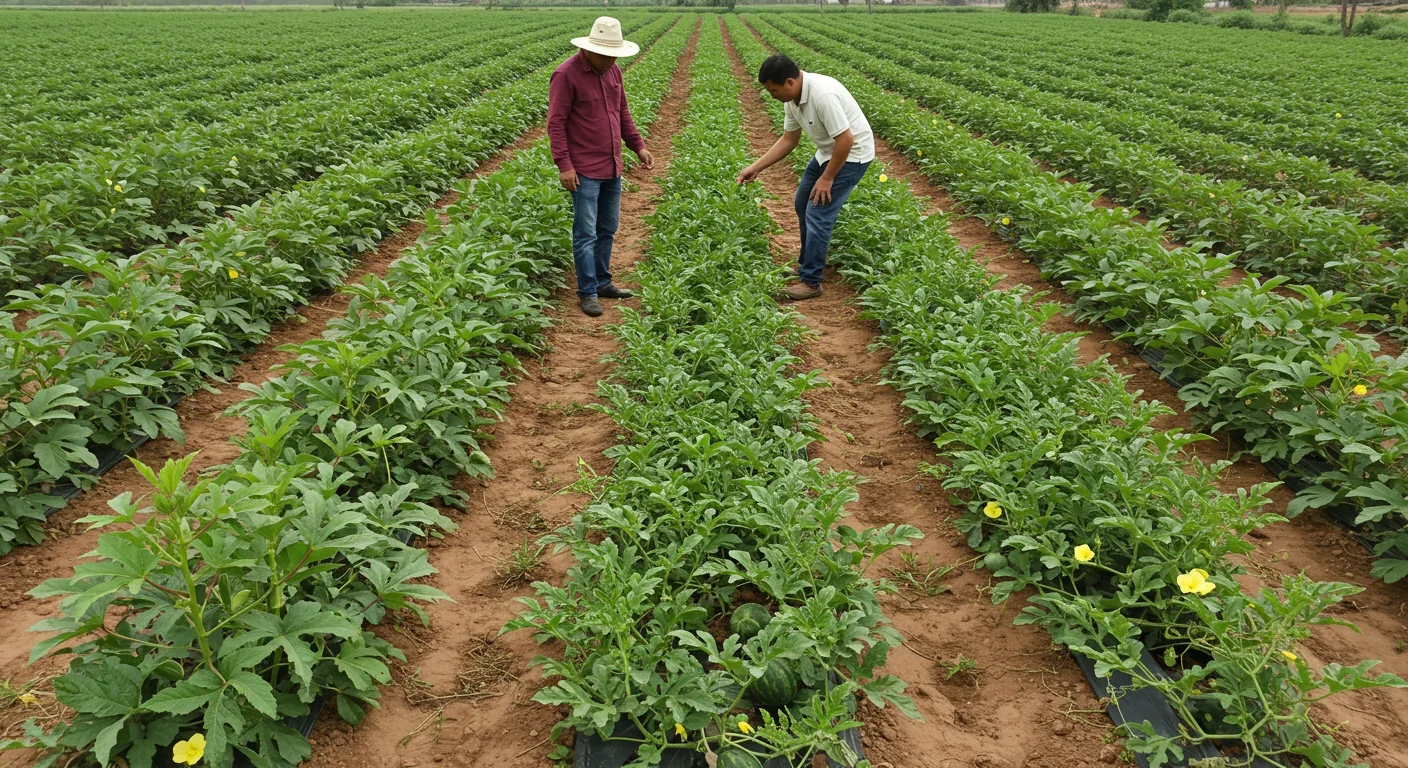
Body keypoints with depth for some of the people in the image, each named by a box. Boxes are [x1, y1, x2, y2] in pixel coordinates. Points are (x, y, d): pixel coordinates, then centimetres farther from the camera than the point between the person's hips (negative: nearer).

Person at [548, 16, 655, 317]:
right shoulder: (566, 75, -13)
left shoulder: (612, 71, 8)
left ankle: (602, 282, 27)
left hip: (611, 168, 7)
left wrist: (638, 145, 12)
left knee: (608, 229, 14)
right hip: (584, 170, -7)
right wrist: (563, 164, -20)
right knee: (586, 233, -3)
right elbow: (556, 123, -14)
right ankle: (588, 293, 5)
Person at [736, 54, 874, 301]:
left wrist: (826, 178, -21)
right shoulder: (792, 99, -4)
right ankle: (807, 264, 32)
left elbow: (845, 140, -30)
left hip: (851, 154, -10)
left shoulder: (823, 95, -32)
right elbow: (788, 140, 7)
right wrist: (756, 167, 2)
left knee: (818, 214, -11)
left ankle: (811, 281, -2)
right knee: (802, 204, 18)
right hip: (827, 152, 10)